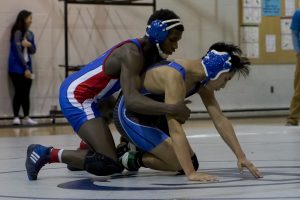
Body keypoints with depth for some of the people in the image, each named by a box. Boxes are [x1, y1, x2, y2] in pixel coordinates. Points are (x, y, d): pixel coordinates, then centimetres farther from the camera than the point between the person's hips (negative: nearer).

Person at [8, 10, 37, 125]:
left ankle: (27, 118, 8)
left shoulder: (30, 34, 10)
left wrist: (29, 44, -13)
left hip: (27, 67, 6)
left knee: (26, 93, 6)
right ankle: (16, 117, -3)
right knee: (19, 92, -8)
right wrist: (26, 68, -12)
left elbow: (33, 51, 10)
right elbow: (18, 52, -13)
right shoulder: (17, 33, -11)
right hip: (17, 68, -6)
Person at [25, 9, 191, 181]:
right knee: (110, 165, -19)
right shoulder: (132, 54, -24)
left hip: (91, 96, 11)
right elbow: (131, 100, -37)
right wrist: (171, 109, -45)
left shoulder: (151, 53, 5)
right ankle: (46, 154, -9)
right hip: (75, 97, -11)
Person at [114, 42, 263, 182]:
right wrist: (191, 174, -45)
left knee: (191, 163, 6)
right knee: (182, 165, -17)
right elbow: (175, 129, -41)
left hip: (152, 114, 9)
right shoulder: (175, 77, -36)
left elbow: (220, 119, -5)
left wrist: (241, 157, -11)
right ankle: (135, 159, 2)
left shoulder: (202, 80, -9)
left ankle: (141, 145, 22)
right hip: (130, 116, -9)